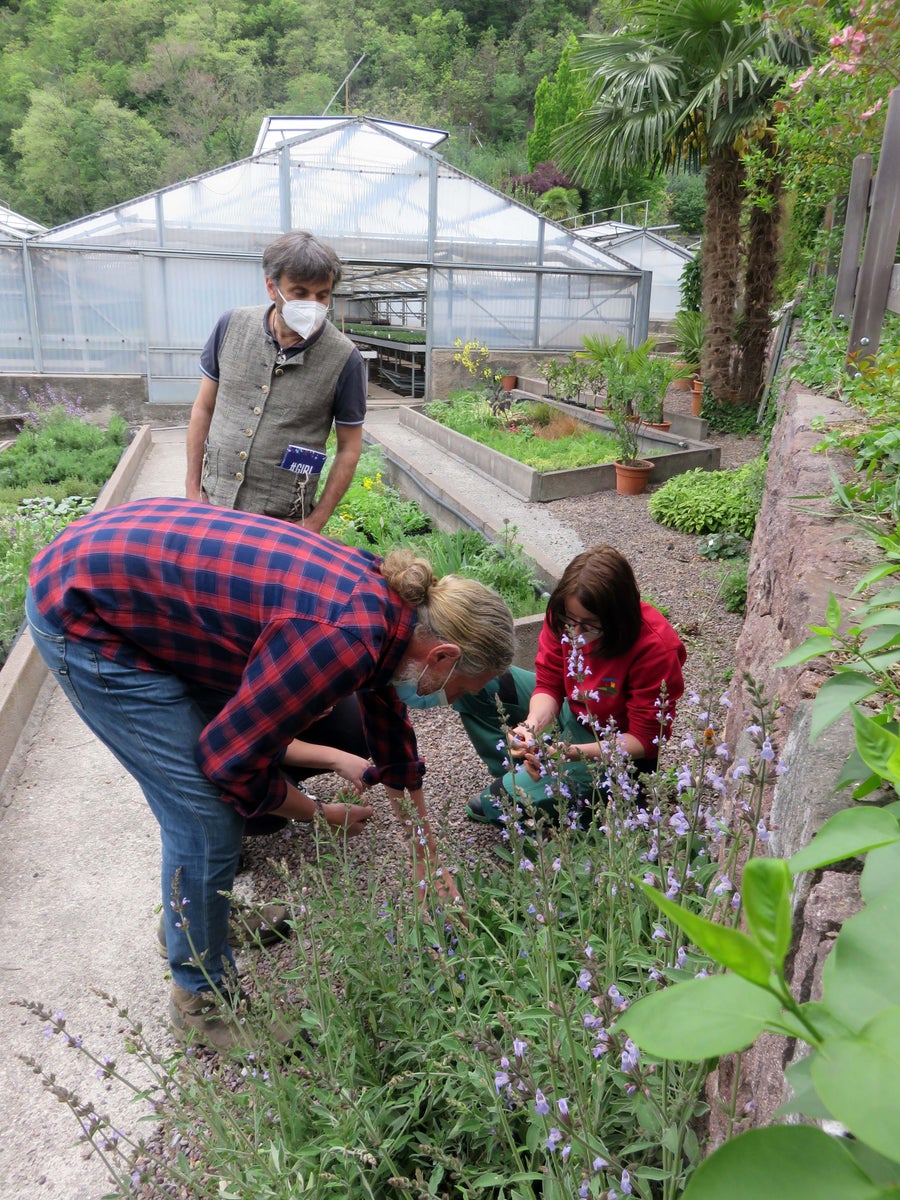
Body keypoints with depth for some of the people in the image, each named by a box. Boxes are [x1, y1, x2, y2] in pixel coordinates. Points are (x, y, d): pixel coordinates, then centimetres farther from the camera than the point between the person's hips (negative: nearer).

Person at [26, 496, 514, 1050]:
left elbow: (394, 748, 14)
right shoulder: (348, 639, -29)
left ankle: (195, 911, 41)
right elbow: (228, 757, -19)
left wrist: (429, 864, 23)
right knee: (207, 820, -4)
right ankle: (202, 999, 20)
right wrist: (318, 813, -1)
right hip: (85, 615, -9)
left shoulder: (387, 599, -1)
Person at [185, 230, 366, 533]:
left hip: (282, 519, -3)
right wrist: (192, 485, 7)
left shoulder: (344, 358, -12)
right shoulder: (232, 326, -3)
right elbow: (204, 408, 7)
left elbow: (348, 448, -5)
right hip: (214, 502, 3)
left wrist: (316, 523, -7)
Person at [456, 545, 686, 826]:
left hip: (615, 746, -6)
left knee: (514, 797, -27)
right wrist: (532, 726, -32)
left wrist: (573, 752, -37)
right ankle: (516, 773, -1)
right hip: (570, 709, 6)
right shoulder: (564, 615, -19)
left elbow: (644, 739, -24)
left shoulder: (656, 647, -31)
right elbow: (549, 683, -9)